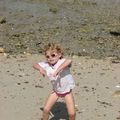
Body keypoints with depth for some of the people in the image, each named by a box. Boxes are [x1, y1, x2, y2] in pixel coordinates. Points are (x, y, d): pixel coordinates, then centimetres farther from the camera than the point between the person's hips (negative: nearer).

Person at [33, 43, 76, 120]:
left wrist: (57, 70, -55)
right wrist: (40, 69, -27)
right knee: (46, 109, -1)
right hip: (56, 91, 4)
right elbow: (35, 65, -4)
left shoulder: (63, 62, -29)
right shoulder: (46, 65, -14)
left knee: (72, 113, -7)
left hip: (67, 91, -4)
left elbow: (69, 61, -52)